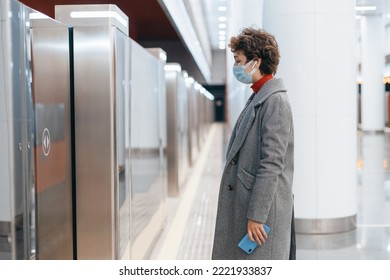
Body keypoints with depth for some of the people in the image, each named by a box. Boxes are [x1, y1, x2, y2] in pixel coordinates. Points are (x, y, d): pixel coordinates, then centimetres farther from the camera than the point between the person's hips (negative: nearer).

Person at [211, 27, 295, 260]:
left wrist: (256, 215, -20)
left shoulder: (276, 102, -14)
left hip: (262, 206, -9)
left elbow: (272, 163, -20)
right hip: (244, 204, 9)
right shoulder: (258, 99, 15)